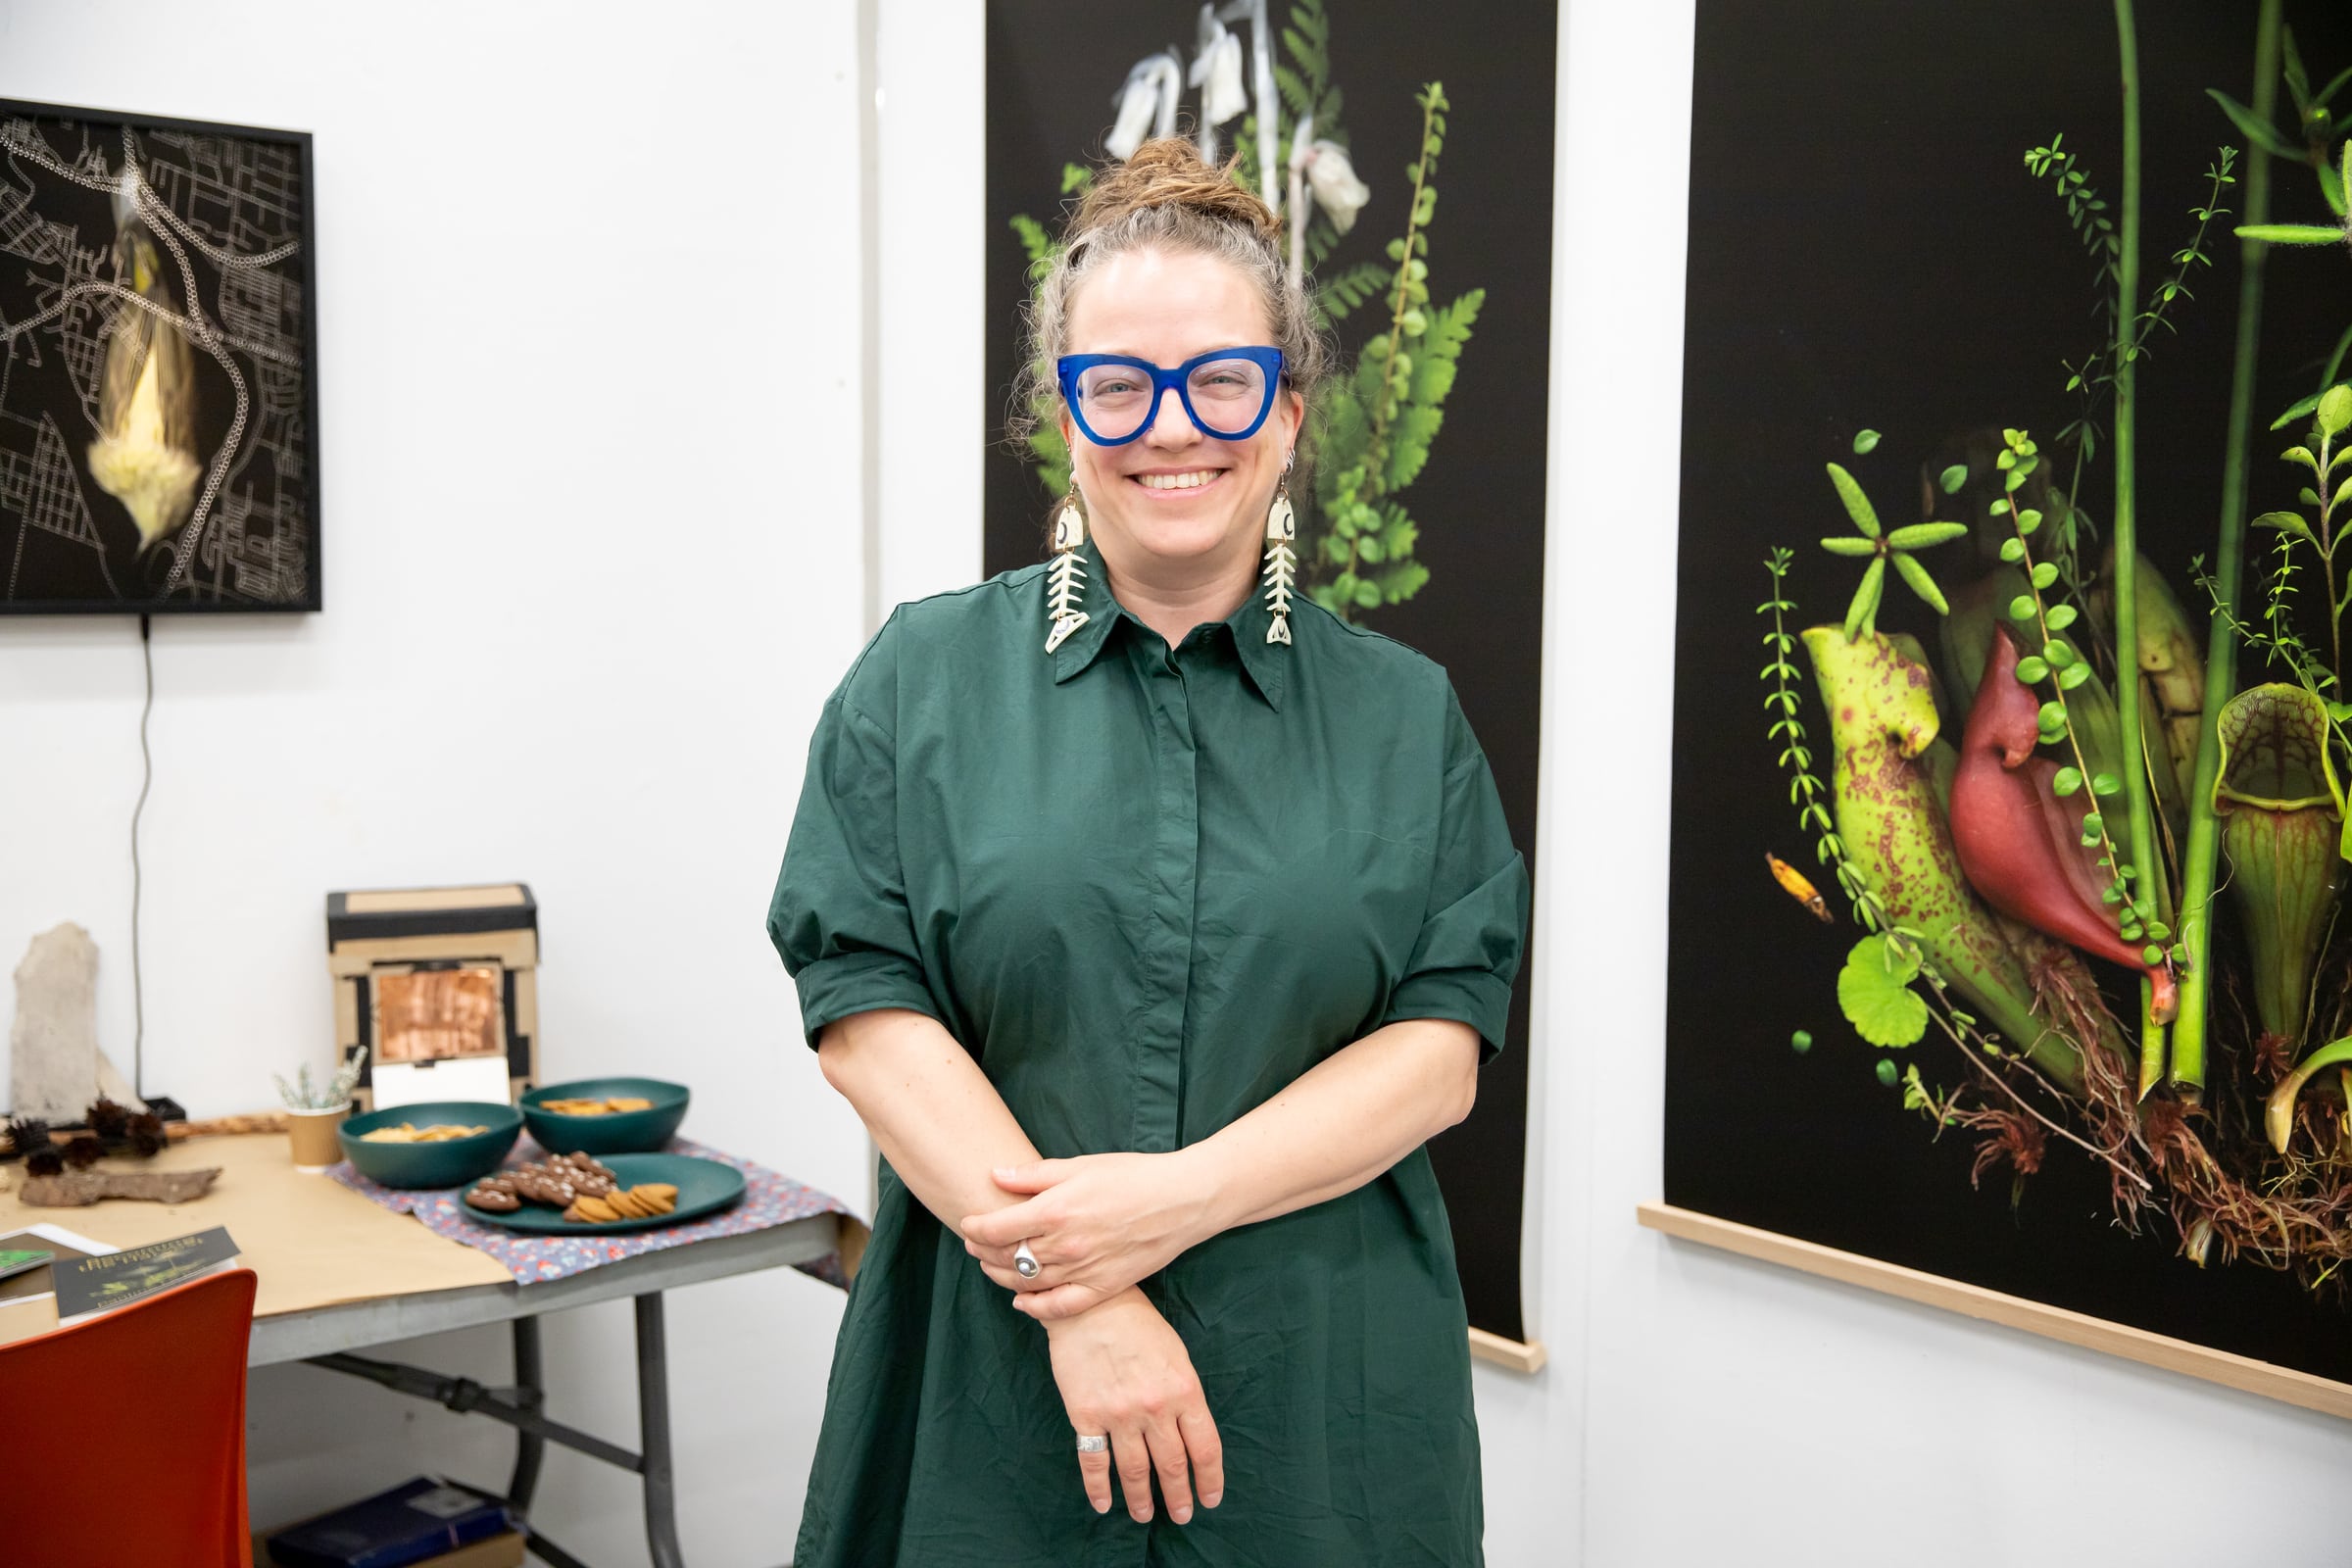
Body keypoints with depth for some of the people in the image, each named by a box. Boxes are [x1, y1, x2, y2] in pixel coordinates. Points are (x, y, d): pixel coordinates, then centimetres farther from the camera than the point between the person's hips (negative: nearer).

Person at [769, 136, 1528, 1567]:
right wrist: (1077, 1298, -15)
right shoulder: (924, 681, 1)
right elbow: (867, 1013, -6)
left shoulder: (1407, 715, 4)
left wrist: (1182, 1198, -16)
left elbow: (1440, 1050, -2)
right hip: (993, 1385, 0)